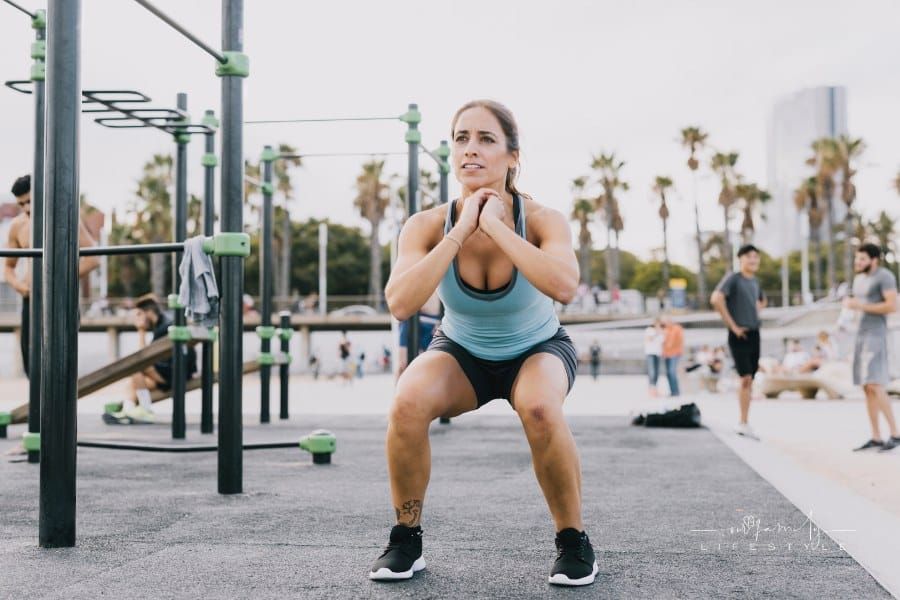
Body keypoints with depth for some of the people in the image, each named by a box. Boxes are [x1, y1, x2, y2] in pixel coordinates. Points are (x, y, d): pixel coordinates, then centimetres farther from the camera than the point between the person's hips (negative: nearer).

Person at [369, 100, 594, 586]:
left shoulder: (542, 220, -26)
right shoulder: (428, 225, -22)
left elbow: (563, 288, -46)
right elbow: (400, 305, -38)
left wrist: (495, 225, -41)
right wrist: (461, 231, -37)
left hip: (537, 350, -1)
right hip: (462, 353, 2)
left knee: (540, 410, -35)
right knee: (407, 403, -30)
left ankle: (573, 540, -10)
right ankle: (405, 540, -7)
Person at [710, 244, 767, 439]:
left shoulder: (755, 281, 14)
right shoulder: (733, 278, -8)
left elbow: (762, 300, 36)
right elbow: (716, 299, -25)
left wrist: (756, 314, 15)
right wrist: (732, 325, -20)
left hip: (754, 334, 7)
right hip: (739, 335, -7)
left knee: (749, 380, 8)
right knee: (745, 378, -12)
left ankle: (743, 423, 16)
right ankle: (743, 423, -6)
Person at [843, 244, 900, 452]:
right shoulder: (859, 279, 18)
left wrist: (861, 306, -18)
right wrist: (849, 304, 7)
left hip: (876, 335, -9)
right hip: (860, 334, 9)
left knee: (874, 386, -17)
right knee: (867, 388, 5)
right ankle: (876, 437, 7)